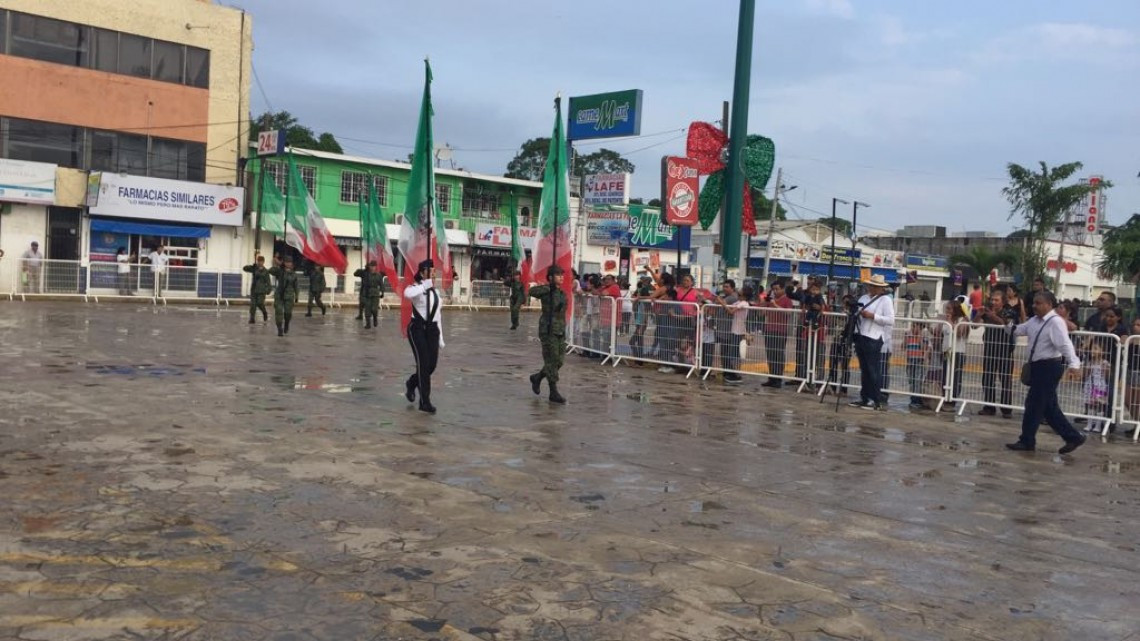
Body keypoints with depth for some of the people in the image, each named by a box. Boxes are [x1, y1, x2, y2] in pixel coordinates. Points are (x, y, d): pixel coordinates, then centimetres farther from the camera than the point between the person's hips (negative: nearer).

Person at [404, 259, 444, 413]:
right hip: (417, 328, -6)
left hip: (432, 329, 6)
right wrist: (426, 285, -26)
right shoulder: (415, 288, -5)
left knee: (432, 364, 2)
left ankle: (411, 383, 34)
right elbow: (407, 294, -33)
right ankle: (425, 402, -6)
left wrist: (440, 338, 16)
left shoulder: (436, 292, 15)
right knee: (423, 363, -13)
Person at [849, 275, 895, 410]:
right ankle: (864, 398, 16)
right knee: (864, 370, 10)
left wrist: (873, 316, -17)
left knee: (874, 371, -5)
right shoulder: (863, 298, 17)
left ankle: (877, 401, -1)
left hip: (873, 339, -7)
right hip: (860, 336, 7)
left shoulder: (885, 300, -3)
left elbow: (890, 320, -12)